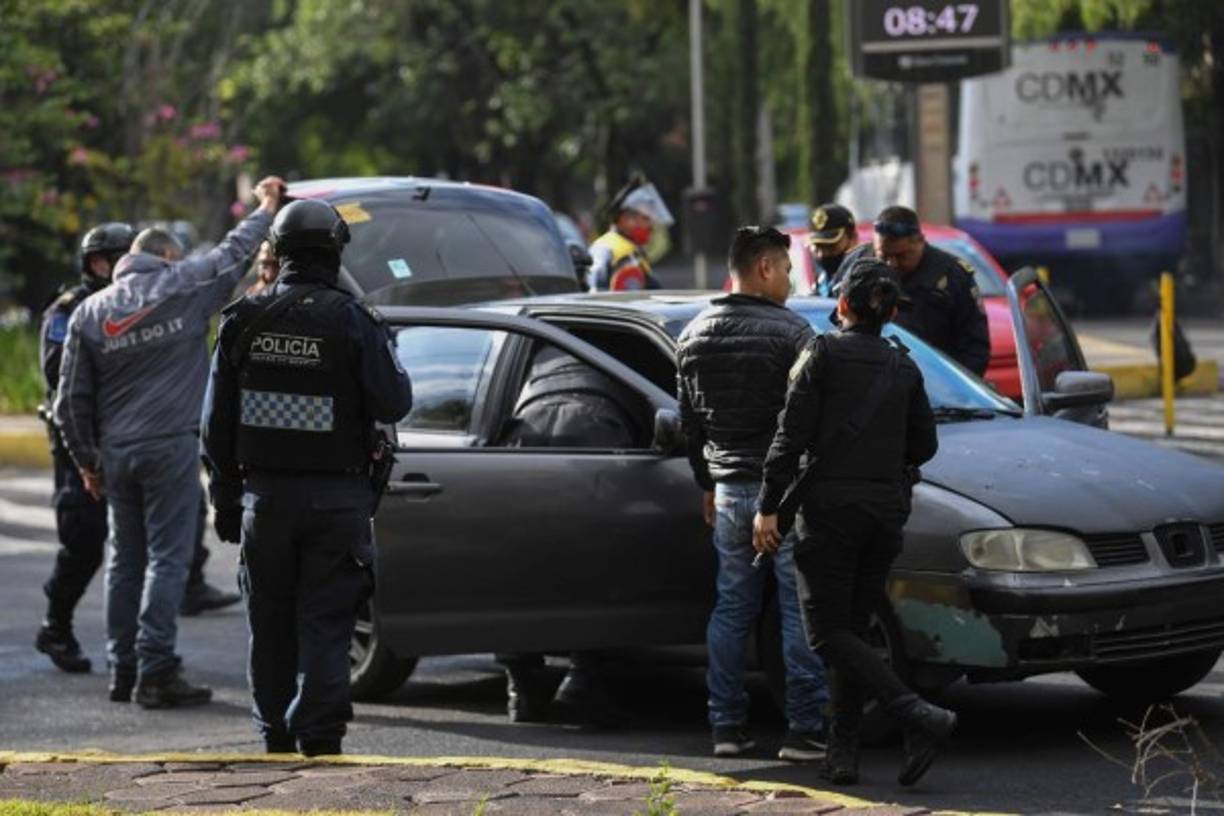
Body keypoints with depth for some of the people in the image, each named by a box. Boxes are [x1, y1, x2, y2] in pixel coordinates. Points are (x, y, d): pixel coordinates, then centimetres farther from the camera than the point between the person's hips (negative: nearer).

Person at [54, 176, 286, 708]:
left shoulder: (91, 311, 9)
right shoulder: (182, 286, -3)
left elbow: (72, 400, 10)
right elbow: (236, 251, 10)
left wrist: (87, 460, 18)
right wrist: (266, 208, 27)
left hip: (115, 450, 5)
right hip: (170, 445, -5)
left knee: (125, 559, 12)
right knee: (167, 558, -5)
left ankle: (123, 669, 12)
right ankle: (155, 670, -10)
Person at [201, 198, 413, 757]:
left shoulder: (244, 320, 2)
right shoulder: (352, 322, -9)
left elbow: (217, 419, 6)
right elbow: (394, 404, -7)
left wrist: (225, 495, 13)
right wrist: (382, 351, 11)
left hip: (265, 494, 3)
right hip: (336, 495, -3)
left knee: (270, 625, 12)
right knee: (325, 623, 0)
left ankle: (276, 734, 18)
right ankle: (319, 735, -6)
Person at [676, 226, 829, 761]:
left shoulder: (694, 336, 8)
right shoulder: (789, 332, -12)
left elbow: (690, 422, 16)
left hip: (729, 490, 6)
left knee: (731, 607, 12)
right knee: (801, 610, -1)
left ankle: (726, 726, 12)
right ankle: (805, 728, -3)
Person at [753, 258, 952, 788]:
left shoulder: (823, 354, -5)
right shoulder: (904, 369, 8)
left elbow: (792, 436, -10)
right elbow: (923, 446, 14)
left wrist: (768, 506, -7)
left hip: (831, 506, -5)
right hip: (886, 510, 5)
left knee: (829, 633, -4)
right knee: (852, 629, 13)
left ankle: (919, 717, -21)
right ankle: (843, 752, 6)